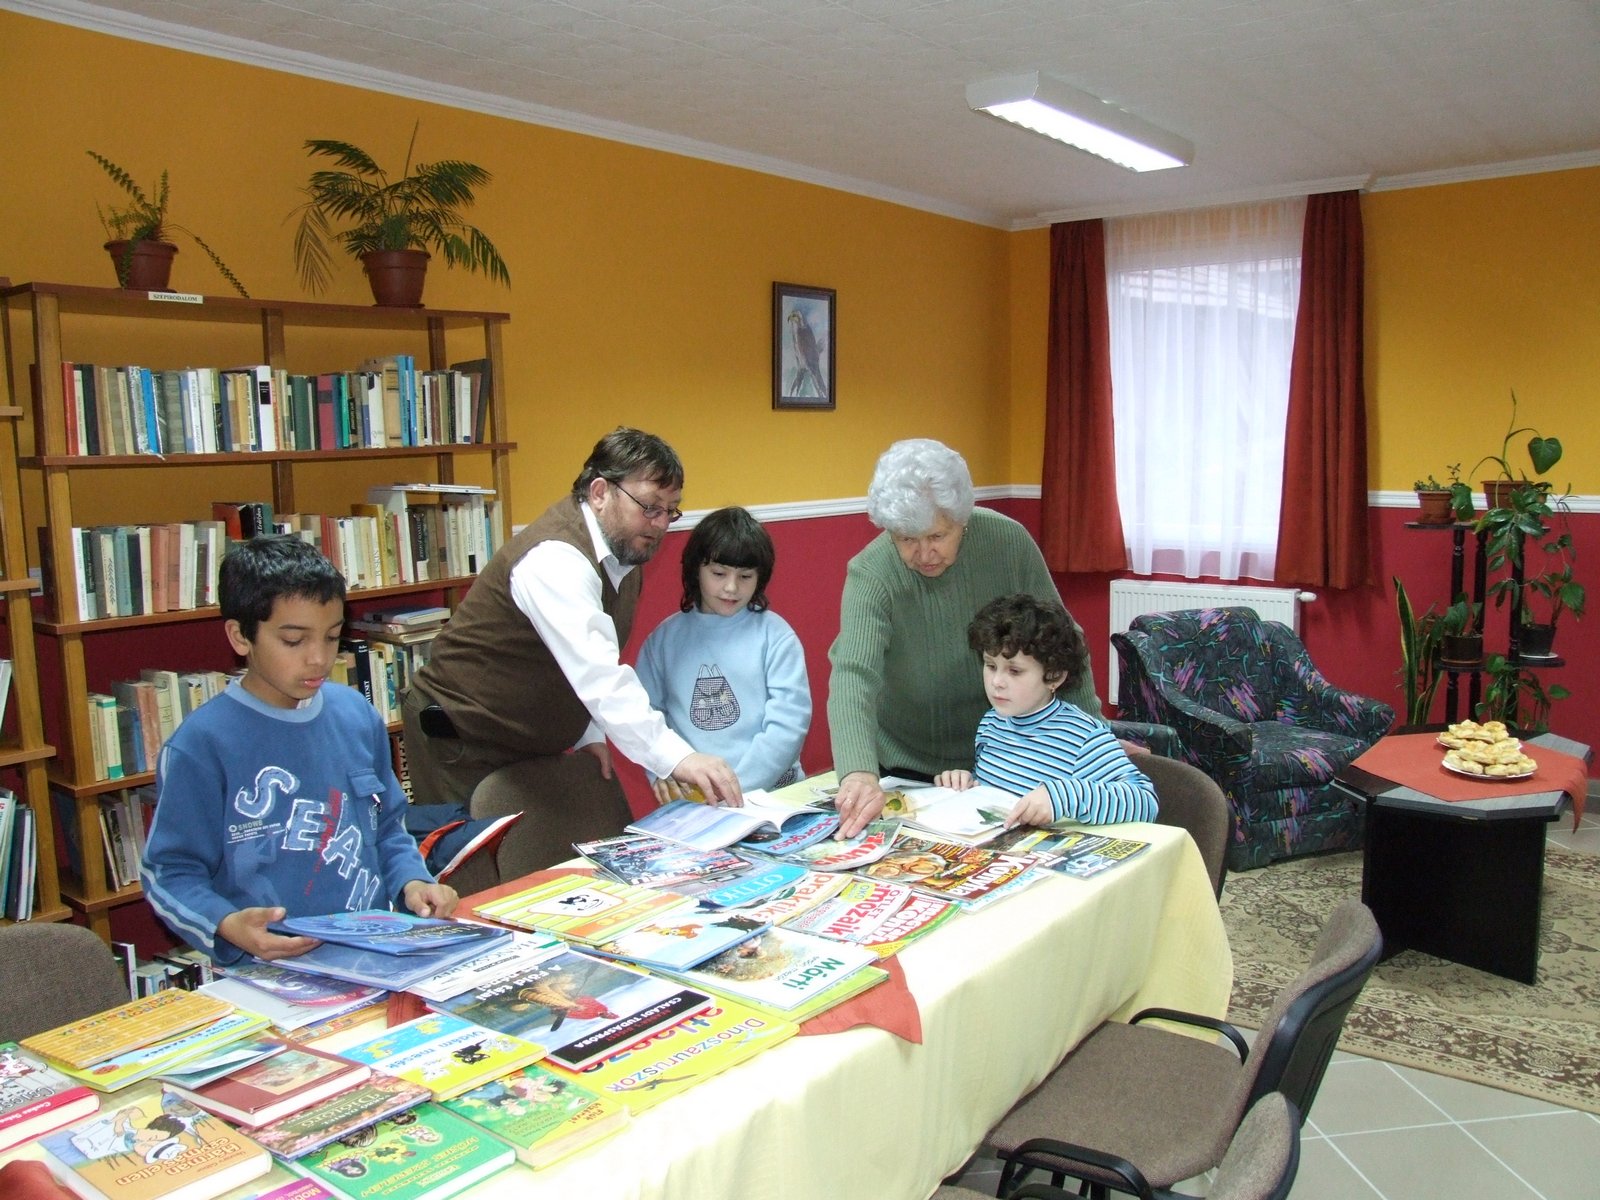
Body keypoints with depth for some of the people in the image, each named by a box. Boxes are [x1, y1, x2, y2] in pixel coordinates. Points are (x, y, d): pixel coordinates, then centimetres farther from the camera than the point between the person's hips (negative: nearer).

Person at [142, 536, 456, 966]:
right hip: (270, 971, -3)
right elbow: (169, 873, -2)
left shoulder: (357, 716, 9)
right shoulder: (201, 746, -6)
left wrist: (412, 882, 2)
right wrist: (227, 926, -20)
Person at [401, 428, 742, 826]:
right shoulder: (555, 559, -29)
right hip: (463, 744, -8)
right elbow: (598, 676, -40)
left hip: (533, 741, 8)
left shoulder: (624, 551, 1)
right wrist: (677, 759, -47)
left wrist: (590, 731, -2)